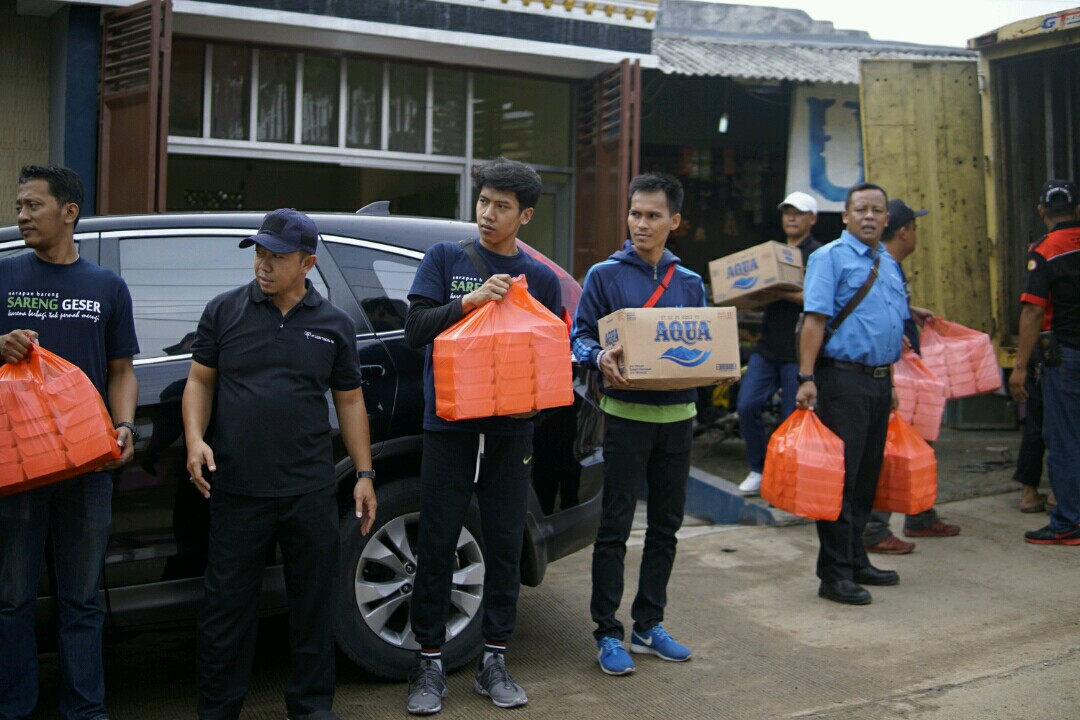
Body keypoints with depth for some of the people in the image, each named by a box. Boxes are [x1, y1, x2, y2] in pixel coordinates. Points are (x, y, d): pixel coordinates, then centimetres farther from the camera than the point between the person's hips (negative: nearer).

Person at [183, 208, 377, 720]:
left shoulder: (334, 325, 7)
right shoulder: (225, 311, 5)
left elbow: (349, 400, 11)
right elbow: (200, 380, 8)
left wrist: (364, 474, 7)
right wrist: (195, 439, -9)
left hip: (311, 491, 1)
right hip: (236, 489, -1)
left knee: (313, 601, 10)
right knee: (226, 603, 7)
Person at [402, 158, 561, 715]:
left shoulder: (541, 278, 10)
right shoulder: (444, 259, 4)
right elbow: (415, 328, -5)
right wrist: (470, 300, -18)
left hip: (511, 429, 2)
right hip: (449, 424, -2)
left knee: (505, 547, 8)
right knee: (437, 546, 2)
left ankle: (494, 659, 21)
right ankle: (430, 662, 15)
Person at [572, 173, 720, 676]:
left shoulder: (690, 283, 11)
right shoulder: (605, 275, -1)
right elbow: (580, 335, -4)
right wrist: (601, 358, -25)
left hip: (678, 415, 5)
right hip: (626, 413, -5)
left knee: (666, 524, 11)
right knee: (615, 526, -2)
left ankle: (649, 625, 25)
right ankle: (607, 633, 9)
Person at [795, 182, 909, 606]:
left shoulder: (889, 264, 17)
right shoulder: (830, 257, -6)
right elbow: (815, 318, -15)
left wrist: (890, 383, 20)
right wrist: (807, 378, -22)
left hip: (879, 382, 8)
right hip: (843, 379, -8)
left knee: (866, 476, 13)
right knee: (840, 477, -5)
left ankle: (855, 561, 25)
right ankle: (834, 574, 2)